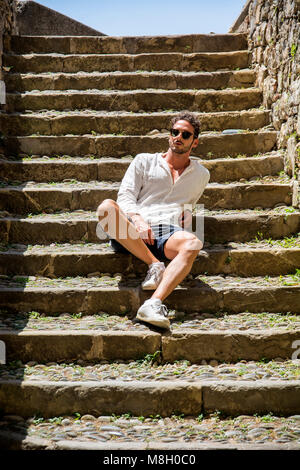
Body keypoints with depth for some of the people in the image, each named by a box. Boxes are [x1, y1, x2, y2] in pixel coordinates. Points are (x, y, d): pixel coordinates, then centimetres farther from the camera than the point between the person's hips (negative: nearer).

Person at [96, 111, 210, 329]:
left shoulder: (201, 175, 28)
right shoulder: (144, 161, 22)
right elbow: (125, 196, 9)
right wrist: (137, 219, -12)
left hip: (170, 232, 0)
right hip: (132, 234, 0)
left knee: (193, 244, -37)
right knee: (106, 207, -33)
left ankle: (154, 303, -55)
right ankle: (155, 264, -29)